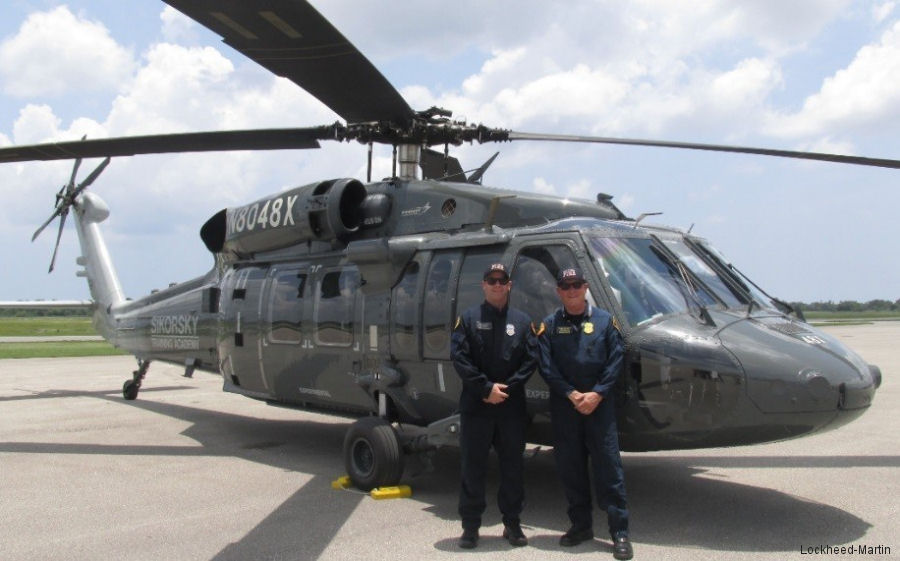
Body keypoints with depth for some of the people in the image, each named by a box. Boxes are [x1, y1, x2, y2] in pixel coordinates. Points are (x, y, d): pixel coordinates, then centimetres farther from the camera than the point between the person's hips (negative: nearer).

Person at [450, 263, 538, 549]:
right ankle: (470, 525, 15)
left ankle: (512, 523, 23)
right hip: (475, 406, -2)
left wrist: (506, 388, -11)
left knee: (512, 466, 9)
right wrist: (486, 388, -13)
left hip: (512, 407, 2)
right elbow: (459, 357, -6)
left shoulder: (522, 321, 8)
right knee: (472, 466, 4)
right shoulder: (468, 318, 2)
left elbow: (531, 359, 1)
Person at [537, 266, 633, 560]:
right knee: (570, 468, 8)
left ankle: (620, 532, 4)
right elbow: (547, 367, -1)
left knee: (608, 466, -2)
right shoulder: (549, 325, 5)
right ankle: (581, 525, 23)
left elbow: (615, 360, -1)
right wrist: (572, 394, -12)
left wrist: (597, 394, -12)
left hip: (600, 403, -1)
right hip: (563, 406, 2)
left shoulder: (604, 320, 4)